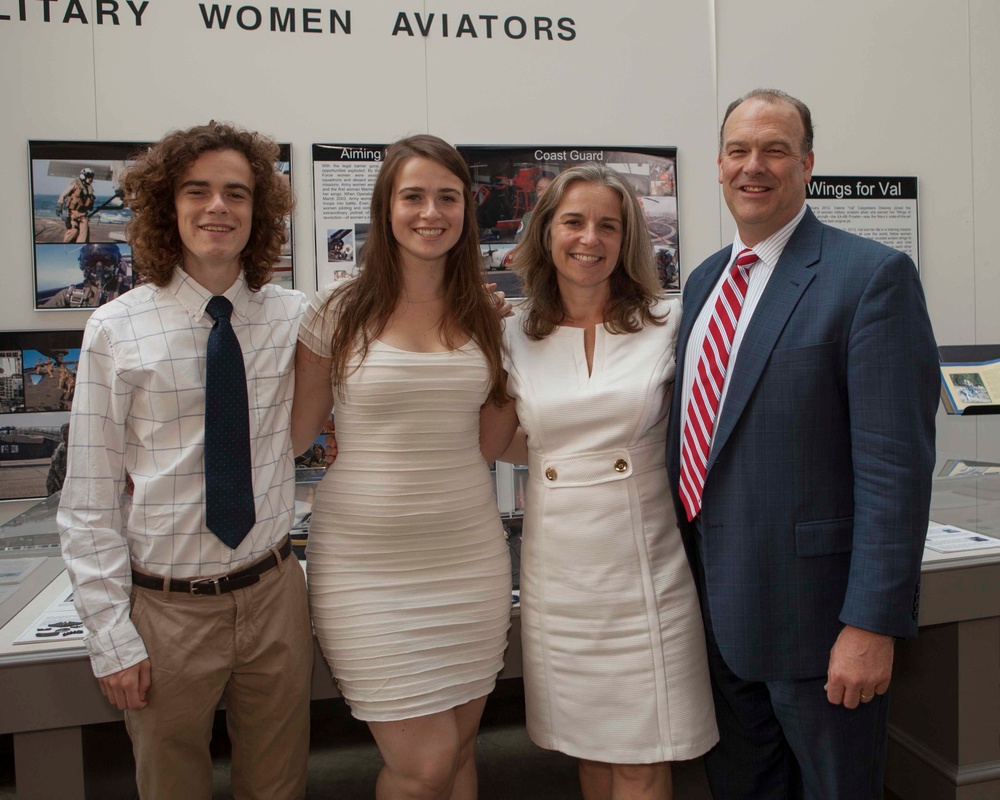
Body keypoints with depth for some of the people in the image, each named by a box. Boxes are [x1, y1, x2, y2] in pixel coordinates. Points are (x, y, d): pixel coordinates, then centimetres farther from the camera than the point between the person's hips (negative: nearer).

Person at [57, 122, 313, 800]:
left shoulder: (294, 319, -2)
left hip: (273, 596, 2)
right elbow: (90, 499, -6)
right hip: (165, 609, -1)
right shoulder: (117, 330, -9)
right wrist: (112, 637, -8)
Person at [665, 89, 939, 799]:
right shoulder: (705, 280, 10)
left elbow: (896, 465, -17)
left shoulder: (872, 275, -12)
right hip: (719, 607, 7)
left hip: (814, 608, -6)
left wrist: (872, 625, -19)